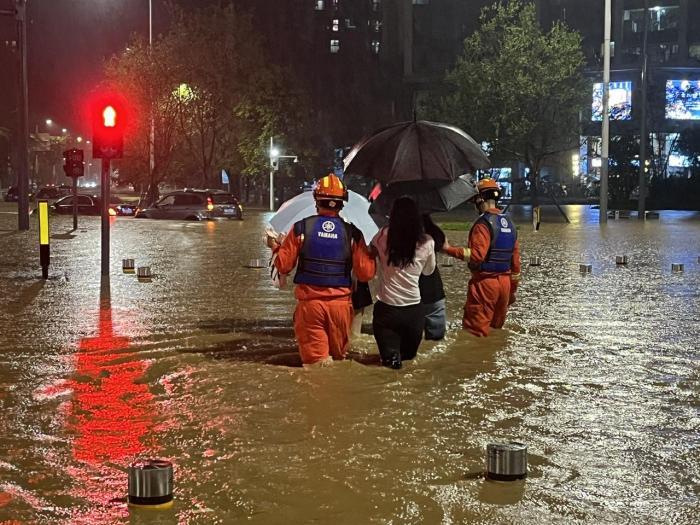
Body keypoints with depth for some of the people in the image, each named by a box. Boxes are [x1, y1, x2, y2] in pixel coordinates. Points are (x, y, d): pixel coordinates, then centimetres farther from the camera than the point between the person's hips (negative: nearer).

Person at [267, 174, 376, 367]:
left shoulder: (301, 228, -5)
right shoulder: (352, 233, -3)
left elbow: (284, 266, 1)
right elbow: (365, 273, -1)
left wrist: (275, 248, 20)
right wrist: (372, 255, 18)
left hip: (310, 302, -1)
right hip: (341, 303, 1)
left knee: (315, 360, 2)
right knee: (339, 356, 19)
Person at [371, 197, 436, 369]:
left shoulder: (383, 236, -12)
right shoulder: (427, 242, -8)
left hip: (387, 306, -1)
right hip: (414, 308, 1)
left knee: (388, 351, 10)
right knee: (409, 352, 23)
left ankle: (392, 357, -14)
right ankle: (404, 356, -1)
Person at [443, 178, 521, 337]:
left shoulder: (484, 223, -13)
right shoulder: (509, 223, 12)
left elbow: (477, 254, -24)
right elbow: (515, 259, 15)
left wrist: (449, 249, -22)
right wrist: (513, 288, 21)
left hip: (485, 282, -8)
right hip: (505, 282, 8)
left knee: (476, 331, -6)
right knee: (496, 328, 17)